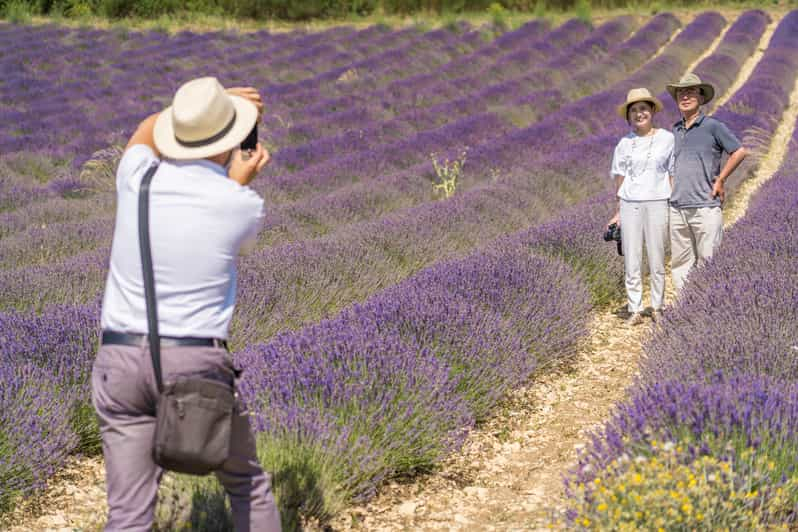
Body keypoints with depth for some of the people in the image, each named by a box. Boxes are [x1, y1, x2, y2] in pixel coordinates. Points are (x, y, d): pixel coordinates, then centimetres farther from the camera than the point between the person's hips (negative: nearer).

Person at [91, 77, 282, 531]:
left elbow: (147, 130, 27)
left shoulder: (137, 179, 1)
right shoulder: (245, 206, -7)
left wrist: (201, 103, 32)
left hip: (120, 361, 3)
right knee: (249, 485, 20)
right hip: (197, 364, -2)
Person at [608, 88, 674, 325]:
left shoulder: (667, 139, 2)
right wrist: (618, 212, 10)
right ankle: (635, 310, 8)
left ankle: (657, 307, 13)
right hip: (630, 205, 2)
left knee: (657, 260, 2)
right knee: (631, 262, 1)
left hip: (657, 203, -2)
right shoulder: (624, 144, 7)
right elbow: (620, 179, 11)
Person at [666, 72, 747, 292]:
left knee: (709, 261, -4)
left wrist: (720, 180, -2)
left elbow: (739, 151, -3)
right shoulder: (675, 130, 14)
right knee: (680, 261, 7)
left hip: (705, 206, -6)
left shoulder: (713, 126, -3)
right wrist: (670, 192, 14)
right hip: (677, 207, 6)